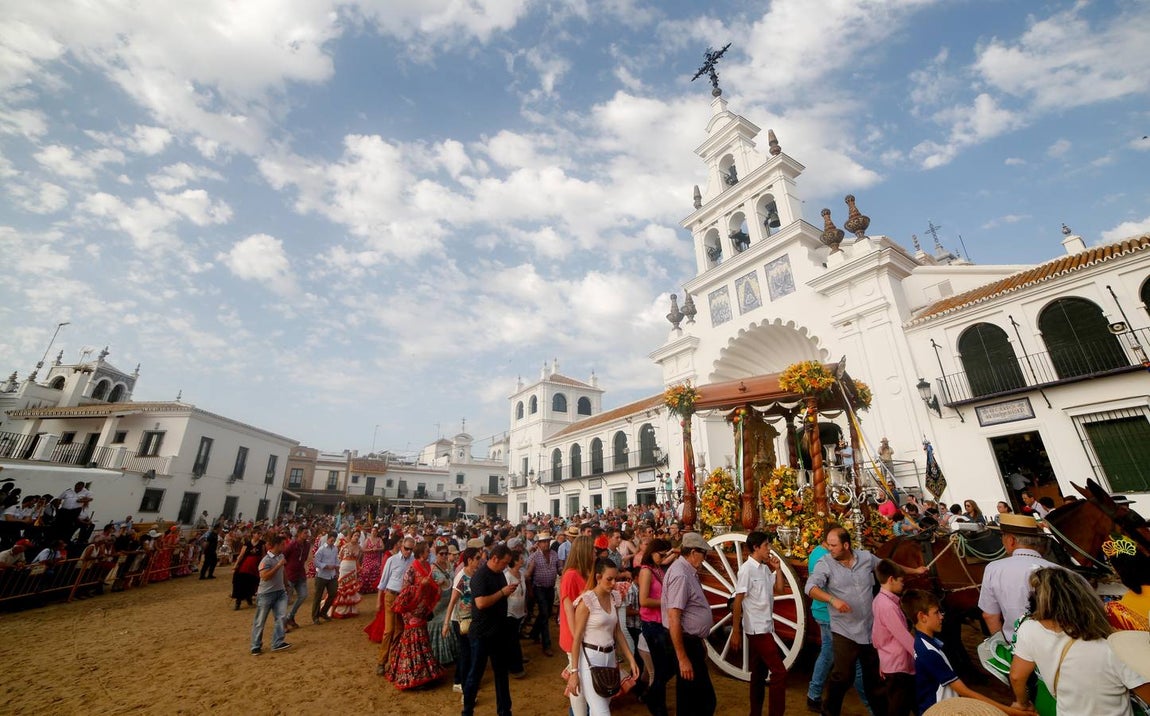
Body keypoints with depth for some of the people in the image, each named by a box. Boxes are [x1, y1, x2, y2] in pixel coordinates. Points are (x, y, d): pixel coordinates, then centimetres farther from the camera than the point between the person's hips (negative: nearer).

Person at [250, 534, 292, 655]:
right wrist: (278, 565, -32)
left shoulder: (281, 556, 2)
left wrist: (285, 586, 22)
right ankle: (256, 646, 24)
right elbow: (265, 577, -33)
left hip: (280, 592, 6)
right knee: (260, 621, 9)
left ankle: (277, 643, 4)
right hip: (266, 594, -6)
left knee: (281, 616, -3)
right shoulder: (266, 560, -22)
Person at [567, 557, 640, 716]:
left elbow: (617, 632, 12)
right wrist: (574, 671, -13)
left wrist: (631, 659, 8)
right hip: (590, 658, -6)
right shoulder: (587, 600, -16)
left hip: (610, 657, 7)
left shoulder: (614, 598, 4)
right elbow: (577, 638, -12)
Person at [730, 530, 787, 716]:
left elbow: (779, 590, 13)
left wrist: (777, 569, 1)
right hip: (756, 628, -8)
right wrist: (735, 631, -15)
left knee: (759, 673, 16)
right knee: (779, 672, -6)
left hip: (765, 627, 8)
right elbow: (737, 601, -16)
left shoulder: (765, 568, 6)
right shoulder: (747, 569, -17)